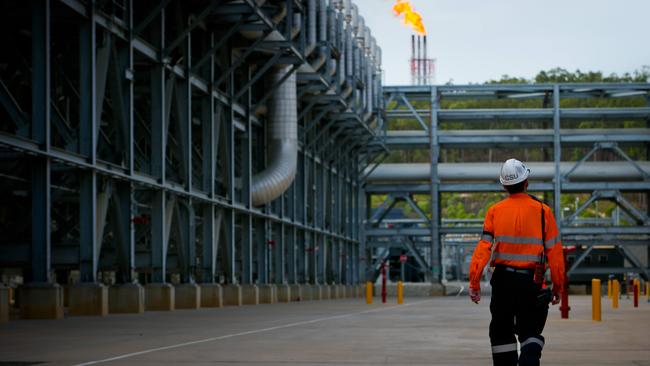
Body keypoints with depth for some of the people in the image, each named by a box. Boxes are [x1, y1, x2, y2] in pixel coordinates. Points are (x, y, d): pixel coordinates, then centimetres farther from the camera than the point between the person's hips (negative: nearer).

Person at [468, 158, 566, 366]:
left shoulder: (495, 211, 0)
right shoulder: (542, 211, -2)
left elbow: (483, 247, -7)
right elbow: (554, 252, -3)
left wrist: (474, 283, -7)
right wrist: (558, 286, 4)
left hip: (502, 280, 1)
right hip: (531, 281, -1)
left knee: (501, 333, 13)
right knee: (530, 332, 6)